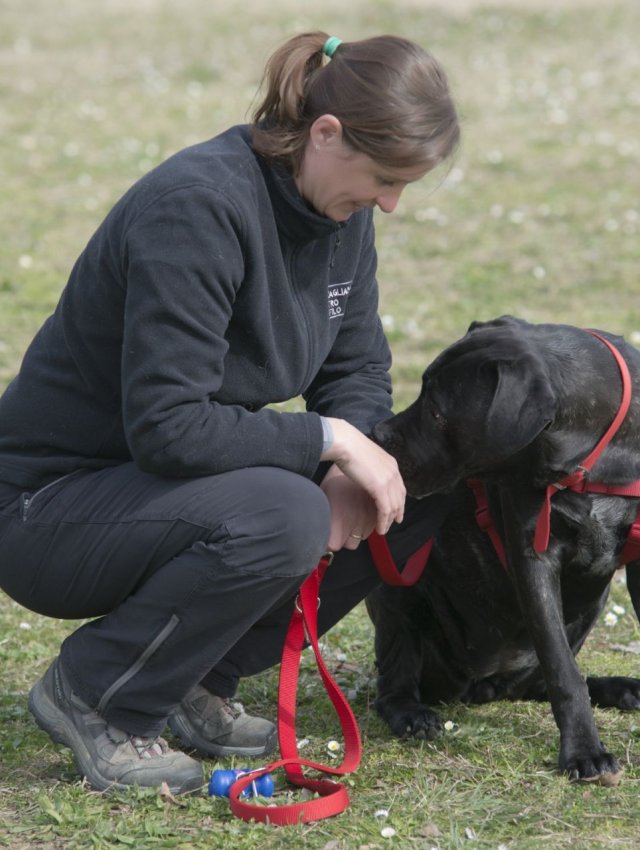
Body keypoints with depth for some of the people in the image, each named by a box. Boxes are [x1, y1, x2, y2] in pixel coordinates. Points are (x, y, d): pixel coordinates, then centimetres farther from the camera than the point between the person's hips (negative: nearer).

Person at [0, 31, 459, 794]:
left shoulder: (339, 210, -1)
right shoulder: (198, 208, -27)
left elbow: (357, 368, 7)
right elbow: (169, 427, -31)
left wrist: (353, 466, -13)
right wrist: (328, 440, -25)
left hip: (177, 482, 9)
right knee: (283, 517, -34)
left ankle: (196, 680, 6)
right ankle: (93, 696, -10)